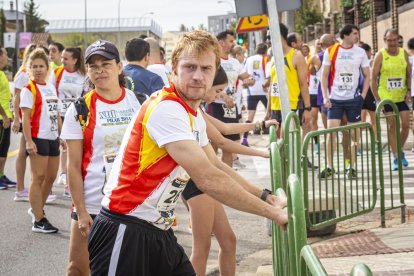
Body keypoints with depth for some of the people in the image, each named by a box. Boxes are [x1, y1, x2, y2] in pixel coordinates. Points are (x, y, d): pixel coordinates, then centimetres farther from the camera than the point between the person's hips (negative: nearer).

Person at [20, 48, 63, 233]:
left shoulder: (51, 88, 14)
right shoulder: (29, 90, -7)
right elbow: (25, 117, -13)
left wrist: (61, 136, 17)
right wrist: (29, 141, -20)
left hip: (52, 138, 8)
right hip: (38, 139, -7)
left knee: (51, 176, 12)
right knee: (38, 178, -6)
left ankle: (36, 208, 31)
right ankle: (38, 221, -2)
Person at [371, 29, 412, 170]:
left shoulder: (404, 53, 3)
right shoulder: (380, 55, -8)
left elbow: (409, 74, 11)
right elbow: (373, 77, -7)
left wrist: (408, 90, -2)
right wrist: (377, 98, -10)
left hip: (402, 96, 3)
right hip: (386, 97, -3)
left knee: (406, 125, 0)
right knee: (392, 126, -1)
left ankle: (400, 151, 24)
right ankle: (396, 157, 6)